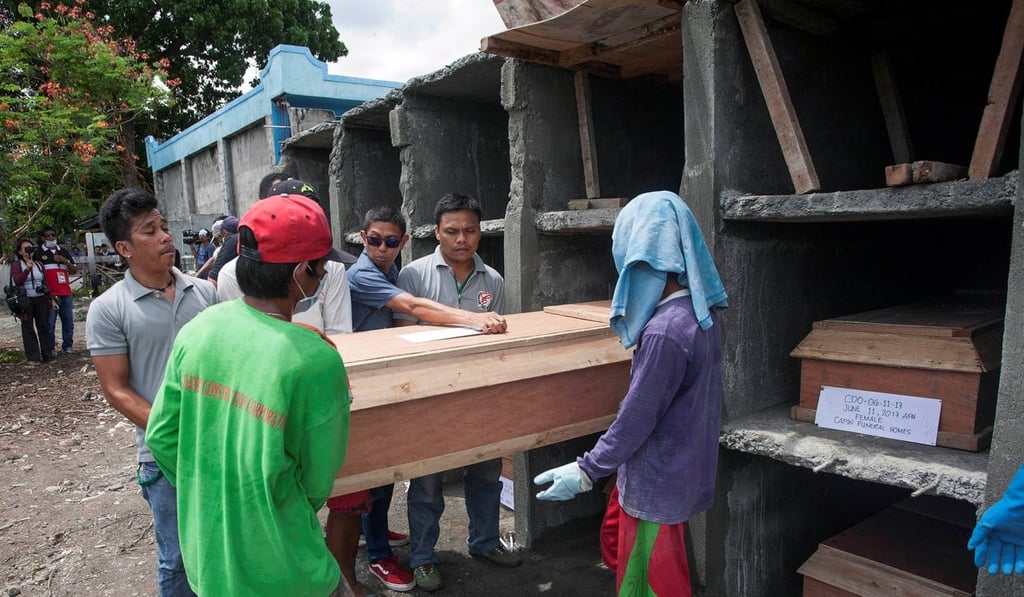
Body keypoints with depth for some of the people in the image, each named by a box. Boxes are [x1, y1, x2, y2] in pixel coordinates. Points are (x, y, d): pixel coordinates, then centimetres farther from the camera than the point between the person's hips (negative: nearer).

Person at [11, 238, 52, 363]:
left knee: (44, 326, 5)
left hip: (41, 299, 3)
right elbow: (17, 281, -13)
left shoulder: (39, 264, 12)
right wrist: (27, 269, -24)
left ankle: (47, 355, 12)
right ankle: (33, 357, 5)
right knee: (28, 328, 2)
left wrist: (50, 298, 13)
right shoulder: (16, 265, 1)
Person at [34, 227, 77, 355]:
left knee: (68, 321, 5)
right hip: (49, 294, -4)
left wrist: (65, 261, -3)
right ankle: (50, 349, 4)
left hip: (66, 293, 4)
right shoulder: (38, 252, 4)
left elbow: (74, 271, 17)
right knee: (49, 323, -4)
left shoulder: (64, 252, 18)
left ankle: (68, 346, 14)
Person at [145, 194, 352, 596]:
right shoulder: (316, 360, -26)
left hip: (204, 556, 6)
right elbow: (319, 477, -12)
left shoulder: (196, 330, -10)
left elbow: (160, 436, 0)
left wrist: (209, 498, 14)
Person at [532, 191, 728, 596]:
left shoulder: (665, 331, -30)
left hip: (658, 483, -8)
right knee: (620, 548, 26)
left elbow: (636, 418, -24)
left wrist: (586, 471, -14)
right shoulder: (700, 312, -1)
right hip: (682, 470, 8)